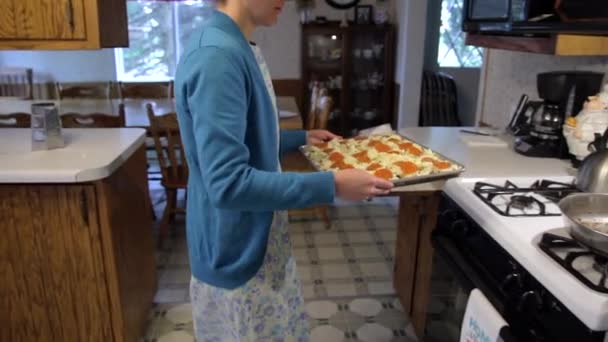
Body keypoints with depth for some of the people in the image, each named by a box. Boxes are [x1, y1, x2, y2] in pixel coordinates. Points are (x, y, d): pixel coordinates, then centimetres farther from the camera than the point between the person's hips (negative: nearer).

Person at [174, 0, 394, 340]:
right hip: (237, 253, -9)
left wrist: (302, 138, 14)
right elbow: (229, 184, -30)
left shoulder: (240, 48, 5)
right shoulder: (216, 56, -26)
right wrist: (331, 185, -27)